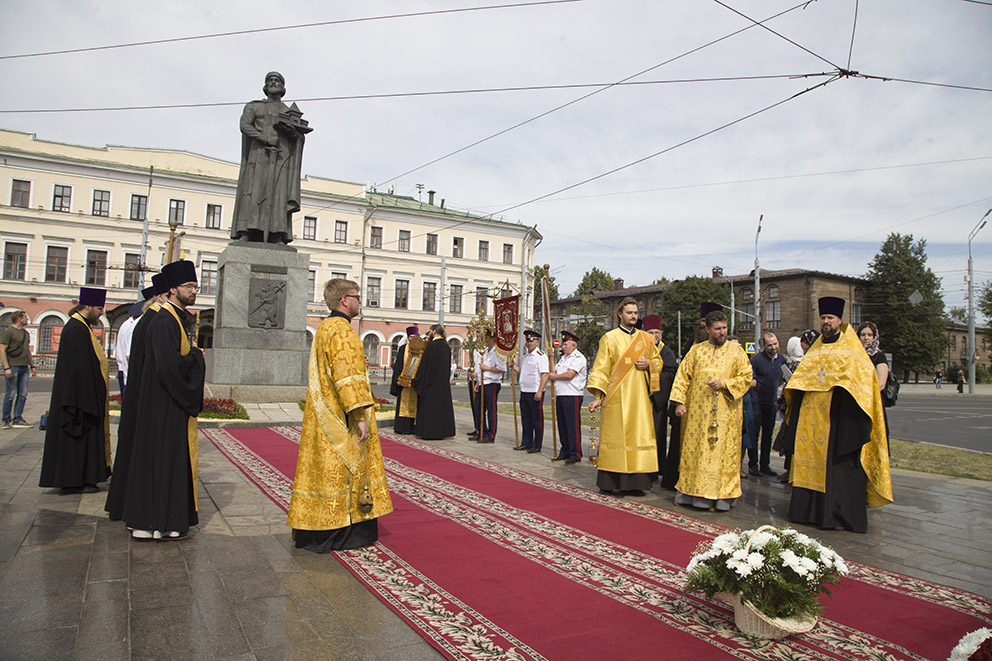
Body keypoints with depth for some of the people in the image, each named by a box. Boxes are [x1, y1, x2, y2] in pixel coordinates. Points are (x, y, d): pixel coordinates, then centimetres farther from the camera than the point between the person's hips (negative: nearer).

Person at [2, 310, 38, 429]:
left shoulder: (25, 333, 19)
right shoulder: (8, 331, -6)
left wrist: (32, 366, 21)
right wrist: (6, 368, -17)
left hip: (24, 367, 7)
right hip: (12, 367, -7)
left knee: (23, 394, 5)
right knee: (11, 394, -4)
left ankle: (17, 419, 10)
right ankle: (6, 421, 5)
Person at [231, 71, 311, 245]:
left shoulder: (289, 112, 23)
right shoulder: (253, 107, 20)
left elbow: (300, 137, 11)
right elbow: (244, 125, 3)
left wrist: (294, 131, -12)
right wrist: (264, 137, -13)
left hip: (281, 155, 1)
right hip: (259, 153, -1)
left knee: (279, 192, -12)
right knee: (253, 191, -13)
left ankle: (278, 237, -20)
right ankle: (245, 233, -19)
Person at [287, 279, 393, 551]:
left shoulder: (324, 328, 15)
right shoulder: (342, 330, -17)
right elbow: (348, 377, -24)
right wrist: (361, 417, -24)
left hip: (324, 416, 10)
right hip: (341, 419, -10)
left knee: (324, 470, 13)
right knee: (341, 470, -2)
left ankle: (314, 533, 21)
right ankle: (337, 535, 5)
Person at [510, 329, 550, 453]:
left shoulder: (541, 356, -10)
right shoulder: (525, 356, 16)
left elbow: (545, 374, -17)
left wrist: (539, 392, -22)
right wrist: (513, 365, 10)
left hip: (535, 393, -8)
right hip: (524, 392, 8)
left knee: (537, 420, 0)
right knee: (525, 419, 14)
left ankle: (537, 446, 7)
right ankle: (526, 443, 23)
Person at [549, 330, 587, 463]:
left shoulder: (578, 357, -8)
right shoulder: (563, 358, 21)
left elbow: (569, 375, -18)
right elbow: (553, 371, 21)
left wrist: (554, 377, -4)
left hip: (572, 395, -9)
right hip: (560, 395, 9)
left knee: (573, 425, -7)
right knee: (562, 425, 11)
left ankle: (575, 454, -2)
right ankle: (565, 451, 19)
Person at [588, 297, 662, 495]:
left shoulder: (646, 339, 13)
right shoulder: (609, 338, 2)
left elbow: (658, 361, 20)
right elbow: (601, 368, -1)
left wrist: (648, 365, -4)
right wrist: (598, 395, -10)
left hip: (639, 397, 4)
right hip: (616, 397, -3)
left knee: (639, 435, 0)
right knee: (614, 434, -3)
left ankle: (634, 483, 7)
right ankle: (608, 483, 5)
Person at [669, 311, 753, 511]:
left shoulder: (736, 351, 6)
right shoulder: (696, 350, 9)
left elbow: (746, 378, 3)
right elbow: (683, 376, 6)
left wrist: (724, 384, -12)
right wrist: (680, 401, -4)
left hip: (725, 412, -1)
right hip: (697, 411, 1)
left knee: (722, 451, -1)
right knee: (695, 450, 4)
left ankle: (721, 495, 6)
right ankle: (691, 491, 13)